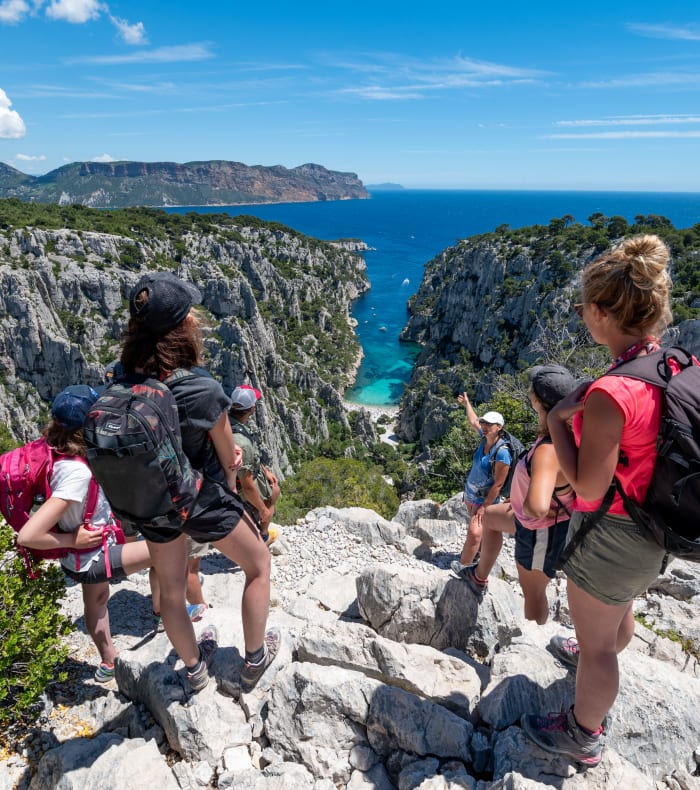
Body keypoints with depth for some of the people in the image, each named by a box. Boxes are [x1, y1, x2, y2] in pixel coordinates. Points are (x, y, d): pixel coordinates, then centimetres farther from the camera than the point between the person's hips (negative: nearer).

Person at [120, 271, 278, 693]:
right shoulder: (204, 391, -31)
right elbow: (229, 460, -14)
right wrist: (230, 490, 8)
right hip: (202, 501, -5)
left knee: (171, 589, 26)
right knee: (259, 563, 22)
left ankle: (195, 668, 51)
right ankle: (255, 660, 38)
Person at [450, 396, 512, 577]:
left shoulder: (502, 452, -25)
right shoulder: (485, 438, -4)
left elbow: (498, 484, -22)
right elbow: (473, 421, 18)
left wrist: (484, 506, -19)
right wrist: (467, 403, 31)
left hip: (485, 499, -8)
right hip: (470, 494, 8)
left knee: (474, 532, -18)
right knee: (476, 528, 22)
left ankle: (463, 566, -9)